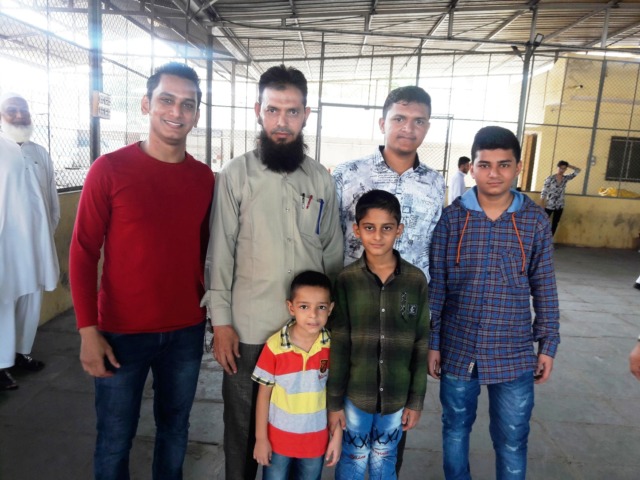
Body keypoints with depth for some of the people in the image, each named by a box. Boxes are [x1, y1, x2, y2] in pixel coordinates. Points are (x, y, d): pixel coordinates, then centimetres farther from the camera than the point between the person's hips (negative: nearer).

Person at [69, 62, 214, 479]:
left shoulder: (204, 177, 2)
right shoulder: (110, 169, -9)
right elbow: (83, 252, -8)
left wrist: (211, 306, 8)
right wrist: (88, 329, -11)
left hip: (187, 331, 3)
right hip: (122, 332, -3)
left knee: (175, 428, 20)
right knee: (115, 439, 13)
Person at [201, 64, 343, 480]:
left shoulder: (322, 179, 2)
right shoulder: (236, 174, -5)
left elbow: (333, 253, 7)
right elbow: (221, 252, -5)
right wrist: (221, 321, -7)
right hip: (248, 329, -2)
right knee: (243, 427, 16)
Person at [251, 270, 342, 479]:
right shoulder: (275, 346, -20)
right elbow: (264, 394, -9)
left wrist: (337, 437, -1)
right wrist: (261, 438, -5)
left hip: (316, 440, 2)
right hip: (278, 437, -1)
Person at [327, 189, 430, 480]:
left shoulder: (416, 280, -7)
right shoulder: (347, 280, -10)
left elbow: (421, 344, -1)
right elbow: (338, 345, -7)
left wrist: (416, 400, 1)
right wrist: (334, 400, -5)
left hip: (397, 396, 1)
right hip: (355, 394, -1)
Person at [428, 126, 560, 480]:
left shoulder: (536, 221, -3)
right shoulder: (451, 217, -7)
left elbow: (545, 289, 4)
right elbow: (435, 285, -4)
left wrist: (548, 345, 4)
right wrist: (431, 342, -3)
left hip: (514, 353, 0)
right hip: (457, 349, 0)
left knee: (512, 440, 14)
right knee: (455, 430, 19)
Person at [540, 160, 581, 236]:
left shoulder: (566, 178, 3)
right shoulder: (550, 178, -9)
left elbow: (578, 170, 9)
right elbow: (544, 191, -10)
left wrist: (568, 166, 3)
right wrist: (543, 205, -14)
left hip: (559, 206, 5)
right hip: (549, 205, -5)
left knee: (555, 224, 10)